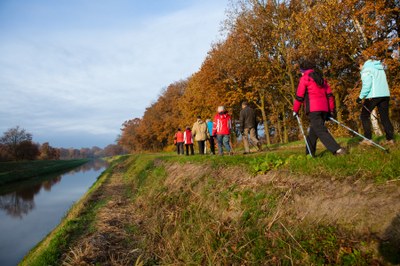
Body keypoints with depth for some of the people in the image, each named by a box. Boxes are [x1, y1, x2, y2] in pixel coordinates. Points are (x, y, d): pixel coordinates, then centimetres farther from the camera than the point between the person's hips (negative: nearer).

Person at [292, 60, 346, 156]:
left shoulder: (304, 78, 3)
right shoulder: (321, 78, 23)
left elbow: (299, 96, -3)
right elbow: (329, 95, 17)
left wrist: (295, 110, 7)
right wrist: (331, 110, 18)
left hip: (313, 109, -7)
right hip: (324, 109, 8)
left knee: (320, 131, -12)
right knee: (313, 131, 14)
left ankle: (337, 150, -25)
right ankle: (309, 153, 19)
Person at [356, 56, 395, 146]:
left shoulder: (366, 69, -3)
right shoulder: (379, 67, 22)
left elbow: (367, 84, -15)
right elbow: (382, 82, 20)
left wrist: (361, 97, -11)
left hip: (373, 96, -7)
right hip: (385, 95, 7)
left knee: (364, 115, 3)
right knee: (385, 117, 11)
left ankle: (367, 139, -3)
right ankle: (390, 139, 8)